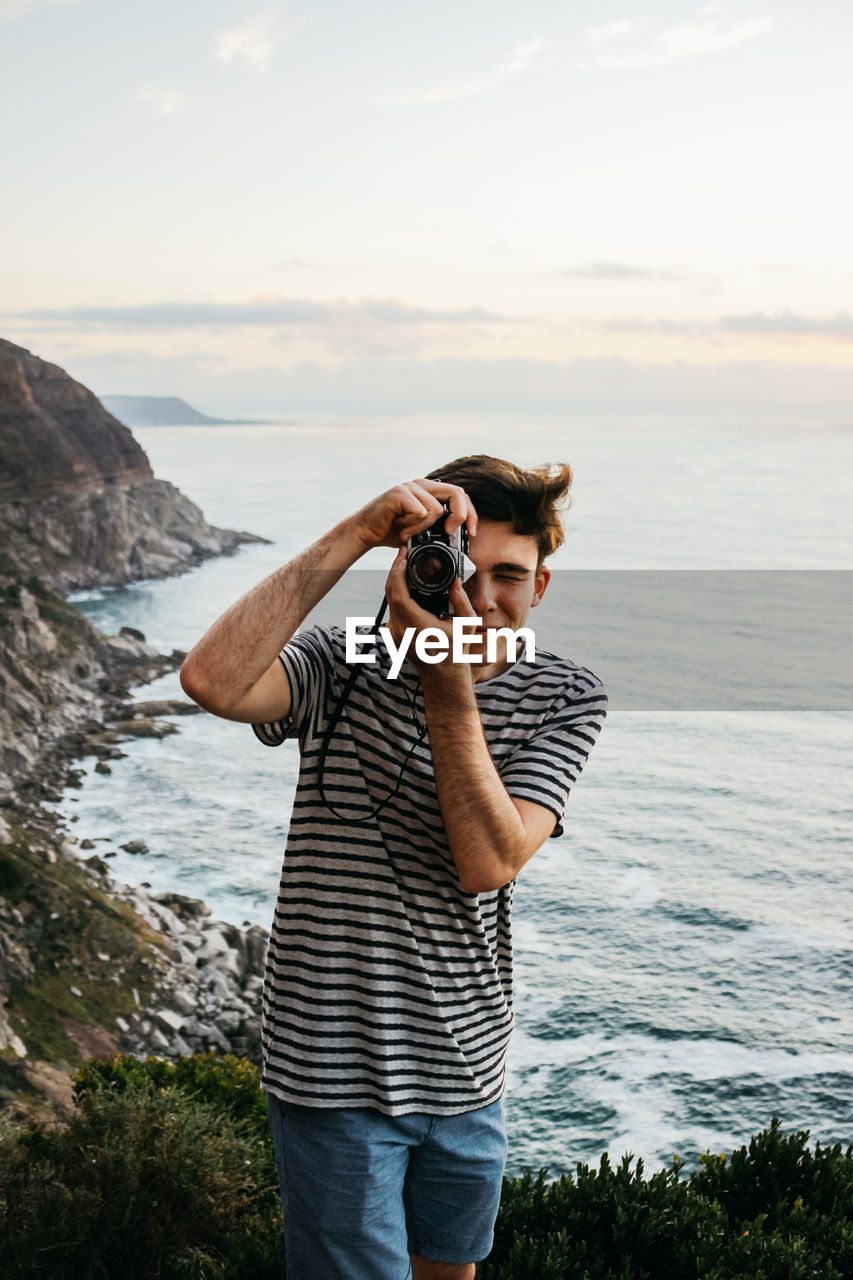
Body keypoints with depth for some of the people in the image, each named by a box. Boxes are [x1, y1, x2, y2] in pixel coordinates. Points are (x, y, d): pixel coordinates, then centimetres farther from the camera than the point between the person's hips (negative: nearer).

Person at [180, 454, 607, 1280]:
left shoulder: (563, 698, -5)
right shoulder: (346, 668, -12)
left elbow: (488, 863, -20)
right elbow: (213, 682, -34)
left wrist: (449, 682, -28)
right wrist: (355, 535, -33)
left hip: (467, 1071, 4)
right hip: (335, 1066, -3)